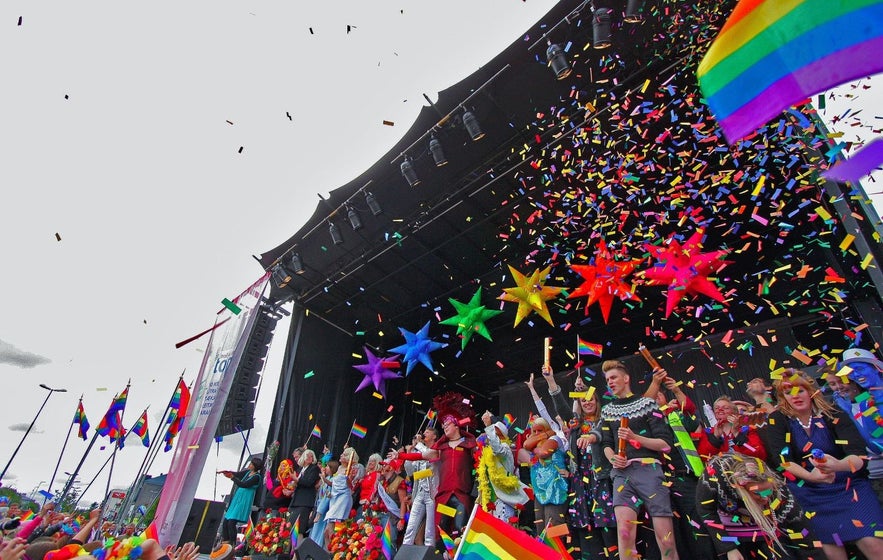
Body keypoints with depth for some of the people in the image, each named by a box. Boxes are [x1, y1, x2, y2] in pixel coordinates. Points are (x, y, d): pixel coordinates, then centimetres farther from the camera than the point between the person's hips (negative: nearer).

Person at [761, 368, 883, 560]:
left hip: (849, 483, 1)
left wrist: (839, 465, -35)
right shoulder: (777, 420, -2)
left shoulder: (833, 414, -3)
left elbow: (859, 454, -14)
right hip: (809, 491, 0)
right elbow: (781, 459, -10)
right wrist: (810, 476, -26)